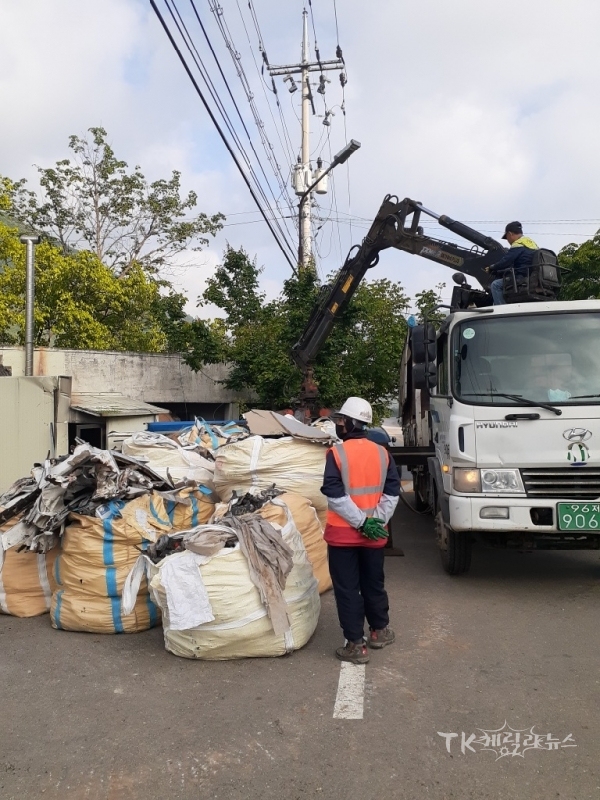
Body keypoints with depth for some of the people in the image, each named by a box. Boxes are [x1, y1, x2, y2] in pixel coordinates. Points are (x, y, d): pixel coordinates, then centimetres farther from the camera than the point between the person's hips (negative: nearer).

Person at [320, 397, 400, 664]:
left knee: (347, 588, 6)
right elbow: (392, 492, -2)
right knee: (374, 583, 21)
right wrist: (377, 520, -5)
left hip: (342, 532, -4)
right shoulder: (382, 452, 1)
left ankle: (356, 645, 10)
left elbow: (335, 495, -18)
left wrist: (360, 522, -16)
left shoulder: (337, 453, -13)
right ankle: (380, 631, 36)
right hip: (374, 534, 5)